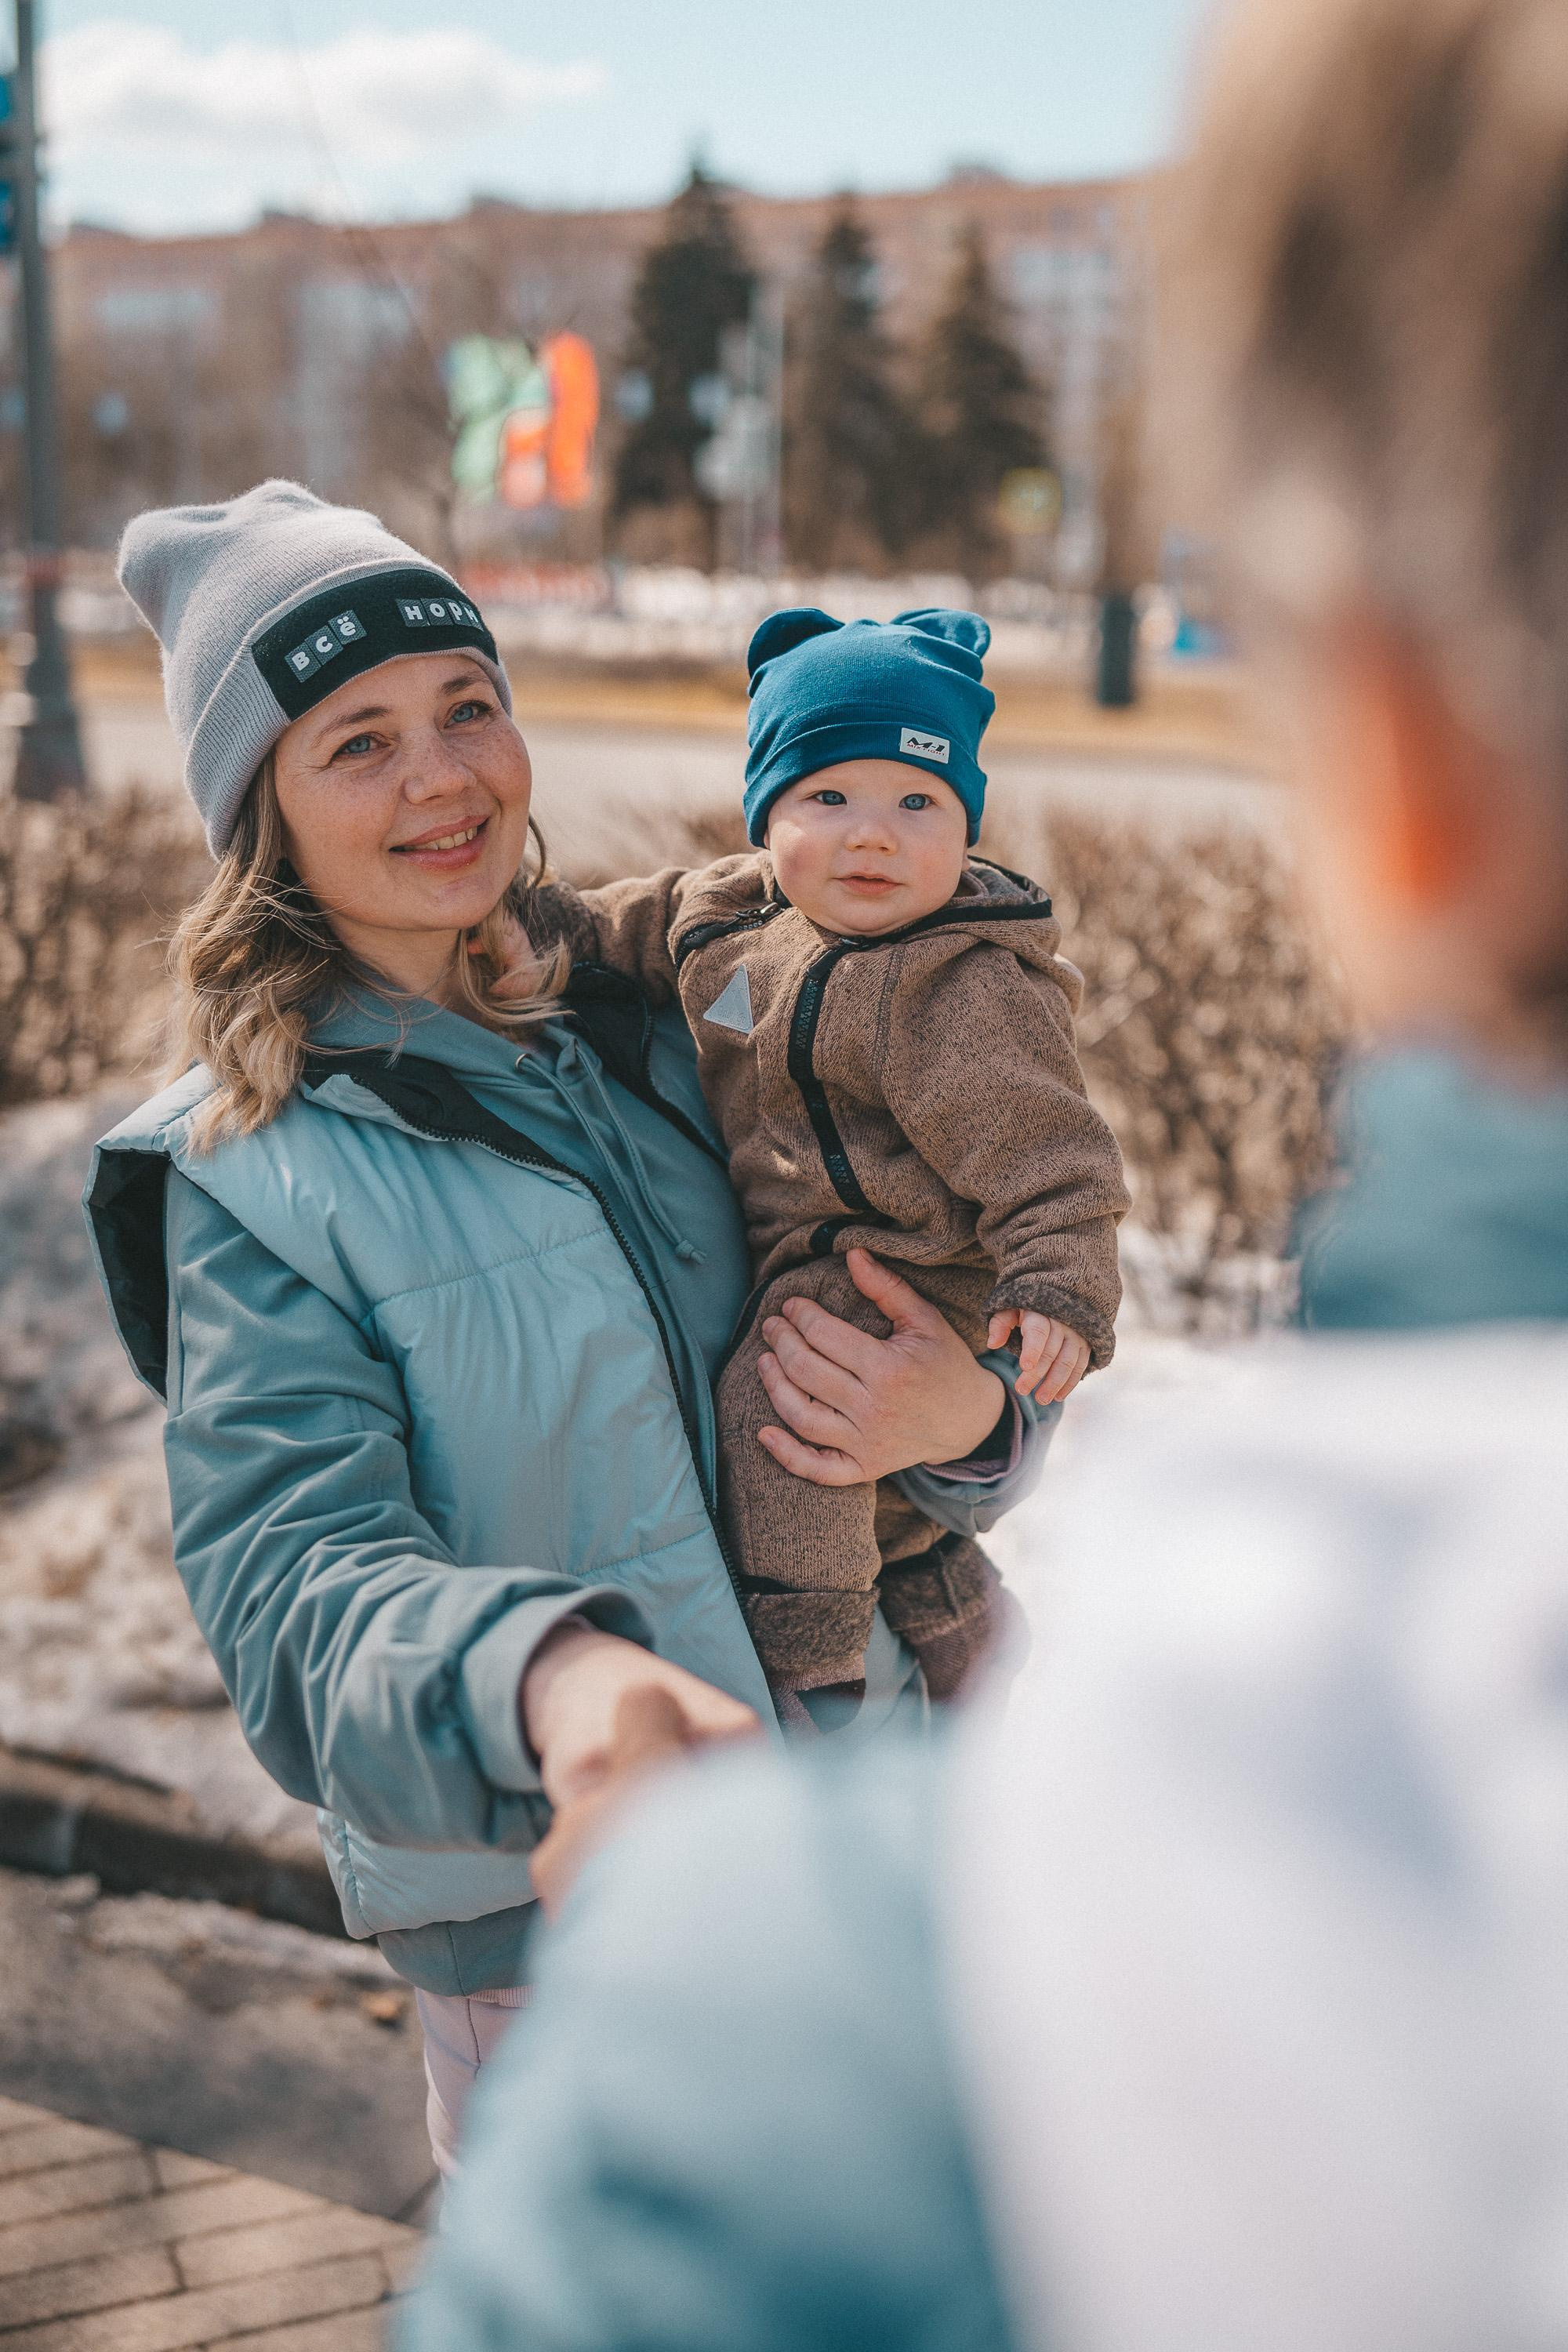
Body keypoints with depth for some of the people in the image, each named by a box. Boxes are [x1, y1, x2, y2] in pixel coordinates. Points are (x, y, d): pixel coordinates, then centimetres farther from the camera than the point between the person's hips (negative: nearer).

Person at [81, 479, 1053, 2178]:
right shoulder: (252, 1177, -11)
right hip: (553, 1929, -4)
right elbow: (296, 1581, -21)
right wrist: (542, 1675, -42)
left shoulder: (658, 1032, 2)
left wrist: (966, 1422, -16)